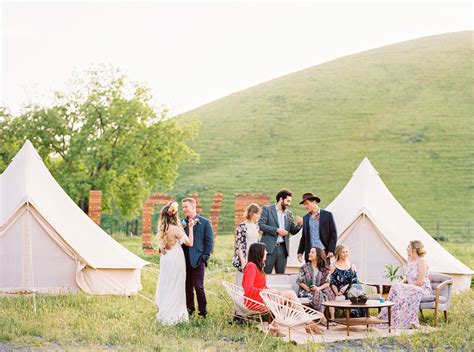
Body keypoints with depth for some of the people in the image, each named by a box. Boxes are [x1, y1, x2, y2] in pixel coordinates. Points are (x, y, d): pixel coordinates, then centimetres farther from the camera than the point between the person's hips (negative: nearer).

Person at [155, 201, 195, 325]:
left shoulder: (162, 228, 0)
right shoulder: (175, 229, -21)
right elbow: (190, 242, -15)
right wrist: (190, 228, -8)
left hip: (165, 258, 7)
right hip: (175, 259, -7)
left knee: (165, 286, 17)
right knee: (175, 287, 3)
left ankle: (164, 312, 27)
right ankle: (172, 315, 8)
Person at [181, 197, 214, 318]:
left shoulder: (205, 222, -1)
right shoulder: (182, 222, 10)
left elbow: (209, 241, -2)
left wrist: (205, 257, -7)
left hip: (197, 259, -4)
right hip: (184, 259, 4)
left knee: (198, 286, -5)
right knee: (187, 286, 10)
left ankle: (203, 311, 6)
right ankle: (190, 308, 21)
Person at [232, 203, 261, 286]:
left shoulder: (256, 226, 12)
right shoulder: (242, 227, -8)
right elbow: (238, 246, -9)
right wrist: (243, 262, -14)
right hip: (244, 260, -6)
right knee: (242, 284, -3)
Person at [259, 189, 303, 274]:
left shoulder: (289, 213, 15)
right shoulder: (267, 209, 0)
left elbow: (293, 231, 17)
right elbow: (260, 225, -9)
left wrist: (299, 224, -4)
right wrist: (277, 230, -15)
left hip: (283, 248, 5)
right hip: (269, 247, -5)